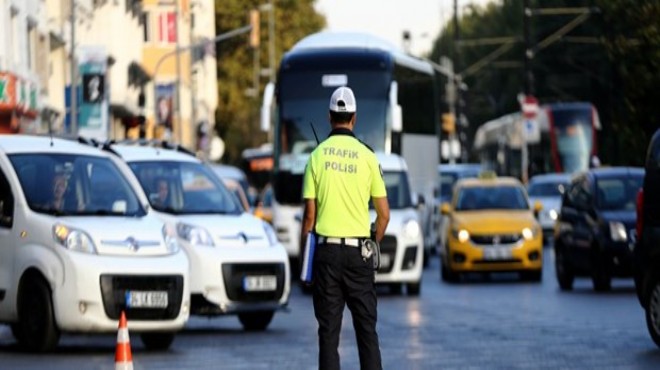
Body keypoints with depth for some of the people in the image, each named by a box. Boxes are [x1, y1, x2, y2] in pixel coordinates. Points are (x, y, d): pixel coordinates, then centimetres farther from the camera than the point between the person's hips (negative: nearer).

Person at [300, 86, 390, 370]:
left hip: (327, 250, 0)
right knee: (366, 327, 5)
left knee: (328, 329, 3)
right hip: (358, 250, 0)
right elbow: (384, 214, 2)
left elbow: (309, 213, -2)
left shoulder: (317, 155, -2)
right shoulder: (367, 157, -1)